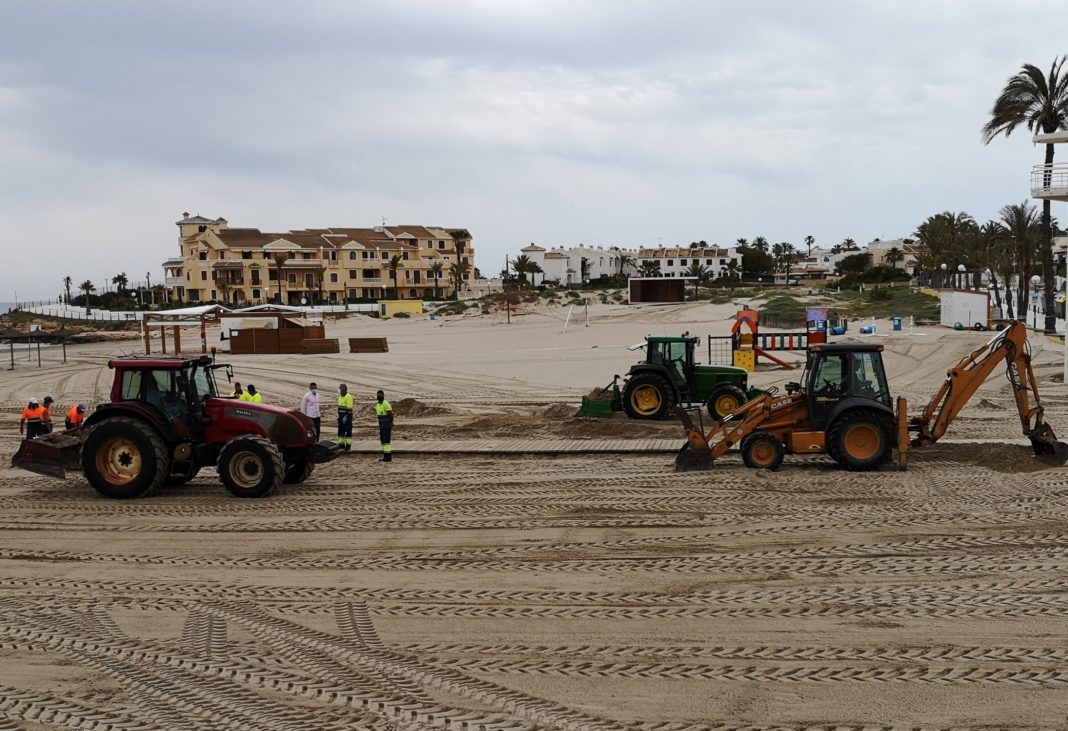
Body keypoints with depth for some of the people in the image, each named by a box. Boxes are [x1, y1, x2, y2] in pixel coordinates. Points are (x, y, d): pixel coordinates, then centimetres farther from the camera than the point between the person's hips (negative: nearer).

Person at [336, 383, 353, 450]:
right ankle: (341, 444, 15)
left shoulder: (348, 397, -13)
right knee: (341, 430, 9)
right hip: (341, 416, 9)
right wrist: (339, 416, 20)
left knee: (348, 431, -6)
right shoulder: (340, 397, 16)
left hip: (347, 416, -9)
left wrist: (346, 416, -23)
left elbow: (349, 408, -19)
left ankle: (348, 445, -4)